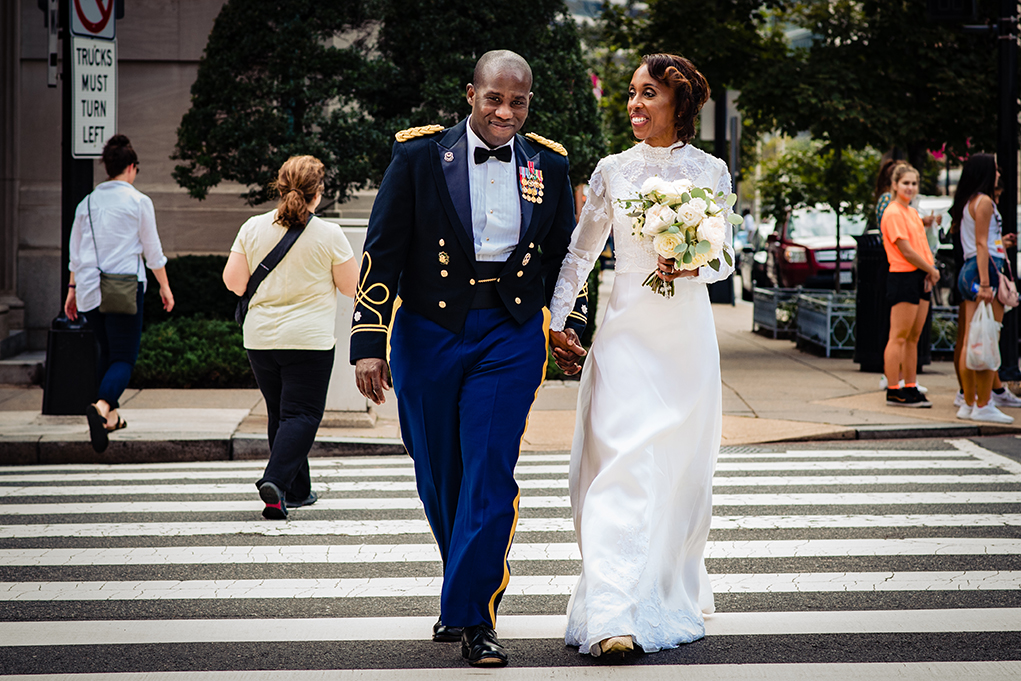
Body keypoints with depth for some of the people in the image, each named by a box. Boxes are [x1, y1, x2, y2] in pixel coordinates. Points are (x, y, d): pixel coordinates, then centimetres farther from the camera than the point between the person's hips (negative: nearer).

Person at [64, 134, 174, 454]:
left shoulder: (87, 203, 9)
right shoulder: (138, 201, -3)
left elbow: (75, 252, 14)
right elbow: (152, 250, 1)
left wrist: (73, 289, 23)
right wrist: (165, 286, 11)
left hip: (90, 290, 5)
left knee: (108, 352, 20)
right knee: (124, 357, -5)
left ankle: (111, 417, 23)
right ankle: (102, 405, -31)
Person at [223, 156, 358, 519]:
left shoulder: (253, 228, 0)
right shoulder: (329, 234, -9)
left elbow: (232, 280, 1)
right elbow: (351, 286, -3)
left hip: (260, 338, 4)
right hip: (309, 339, -4)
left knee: (280, 414, 16)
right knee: (301, 414, -1)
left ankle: (297, 491, 23)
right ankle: (275, 481, -21)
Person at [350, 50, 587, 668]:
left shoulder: (549, 166, 4)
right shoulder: (420, 155, -3)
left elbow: (563, 257, 16)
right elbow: (382, 251, -3)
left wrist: (572, 331, 11)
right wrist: (368, 343, -8)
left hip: (511, 335, 0)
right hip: (428, 331, 0)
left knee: (489, 473, -9)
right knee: (439, 475, 11)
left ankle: (474, 616, -3)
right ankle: (468, 587, 32)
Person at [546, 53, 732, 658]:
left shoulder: (710, 171, 4)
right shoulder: (613, 171, 5)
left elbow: (724, 259, 7)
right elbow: (581, 252, 10)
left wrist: (691, 267, -14)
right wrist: (555, 323, 5)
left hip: (687, 334, 1)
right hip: (626, 334, -1)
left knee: (681, 470, 8)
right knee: (620, 468, -11)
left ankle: (672, 597, 26)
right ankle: (613, 616, -17)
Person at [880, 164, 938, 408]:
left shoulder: (912, 212, 18)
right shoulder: (893, 213, -11)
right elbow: (906, 251, -15)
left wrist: (930, 272, 3)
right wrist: (932, 271, -7)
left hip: (921, 279, 9)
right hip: (903, 278, -9)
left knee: (913, 337, 11)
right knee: (899, 337, -7)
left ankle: (910, 388, 16)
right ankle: (893, 391, -5)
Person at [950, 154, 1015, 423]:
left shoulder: (966, 202, 18)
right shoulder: (984, 201, -9)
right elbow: (981, 244, -16)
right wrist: (985, 283, -20)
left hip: (968, 270, 10)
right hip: (985, 269, -10)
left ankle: (969, 403, 11)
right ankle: (983, 405, -10)